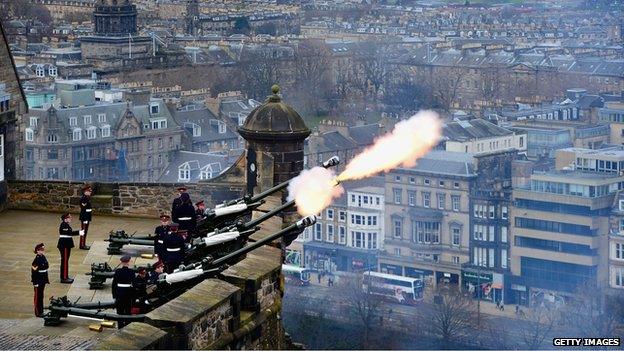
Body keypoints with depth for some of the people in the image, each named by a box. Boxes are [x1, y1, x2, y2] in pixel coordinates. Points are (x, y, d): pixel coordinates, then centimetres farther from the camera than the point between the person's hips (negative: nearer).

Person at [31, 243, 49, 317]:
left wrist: (47, 279, 16)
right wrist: (35, 283, -19)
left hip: (43, 280, 8)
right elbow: (34, 271, -18)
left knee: (41, 296, 16)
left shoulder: (43, 257, 7)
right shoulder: (36, 260, -18)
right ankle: (38, 313, 9)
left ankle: (41, 311, 24)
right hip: (38, 281, -8)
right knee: (38, 296, 2)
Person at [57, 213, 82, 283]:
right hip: (64, 245, -11)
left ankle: (65, 277, 24)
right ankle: (64, 278, -2)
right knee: (64, 261, -6)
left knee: (65, 260, 16)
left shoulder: (66, 225, 13)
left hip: (66, 245, 11)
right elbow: (70, 232, -27)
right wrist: (79, 233, -28)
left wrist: (79, 232, 3)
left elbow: (70, 232, 13)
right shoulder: (63, 225, -18)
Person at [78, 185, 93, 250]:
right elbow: (83, 209, -21)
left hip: (87, 217, 10)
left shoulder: (87, 198, 12)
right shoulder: (83, 199, -19)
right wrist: (84, 220, -23)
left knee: (85, 230, 15)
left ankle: (83, 244, 23)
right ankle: (82, 245, 0)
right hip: (84, 217, -10)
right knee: (84, 230, -5)